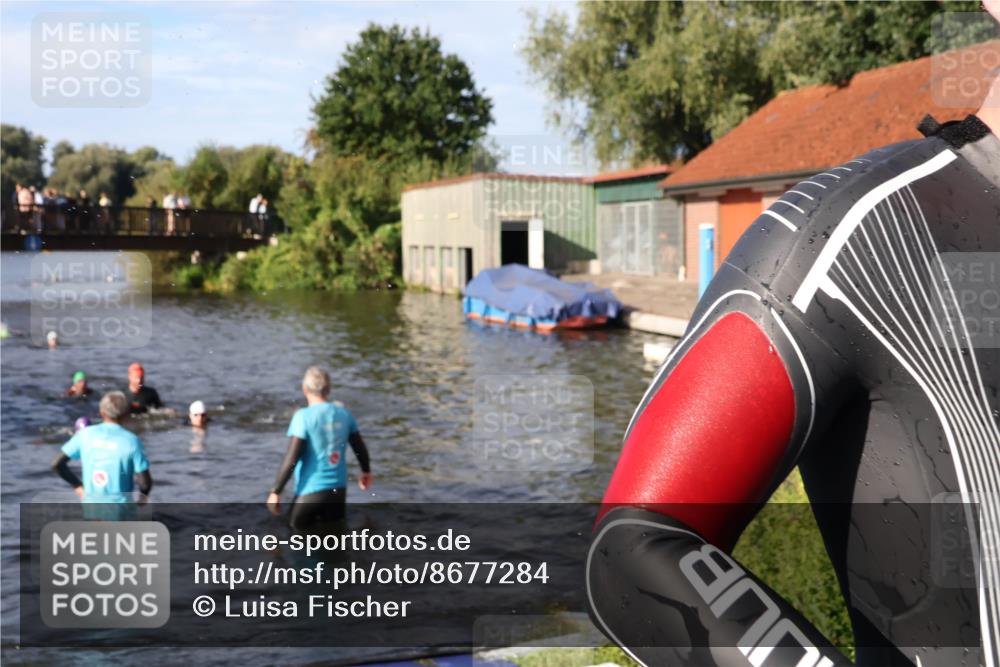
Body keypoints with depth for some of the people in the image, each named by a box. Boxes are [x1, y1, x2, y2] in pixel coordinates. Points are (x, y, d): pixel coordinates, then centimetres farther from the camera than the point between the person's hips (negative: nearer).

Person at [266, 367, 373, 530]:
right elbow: (360, 447, 12)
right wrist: (366, 471, 31)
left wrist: (275, 491, -11)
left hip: (310, 490, -5)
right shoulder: (344, 413, 1)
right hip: (339, 488, 5)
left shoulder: (303, 417, -15)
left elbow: (291, 459, -19)